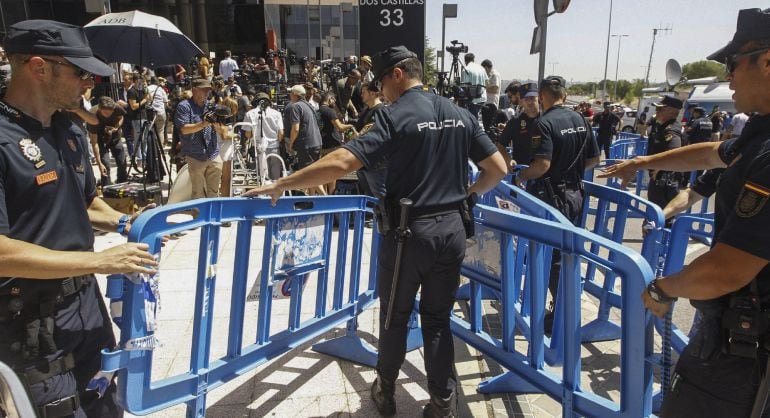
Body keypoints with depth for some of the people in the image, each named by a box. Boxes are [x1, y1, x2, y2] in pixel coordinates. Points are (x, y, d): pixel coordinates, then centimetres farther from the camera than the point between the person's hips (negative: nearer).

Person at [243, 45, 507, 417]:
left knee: (394, 317, 16)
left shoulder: (394, 116, -12)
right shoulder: (461, 115, 5)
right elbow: (498, 169, 7)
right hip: (452, 229, 5)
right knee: (438, 319, 17)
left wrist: (280, 185, -16)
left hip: (409, 232, -5)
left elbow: (340, 163, -23)